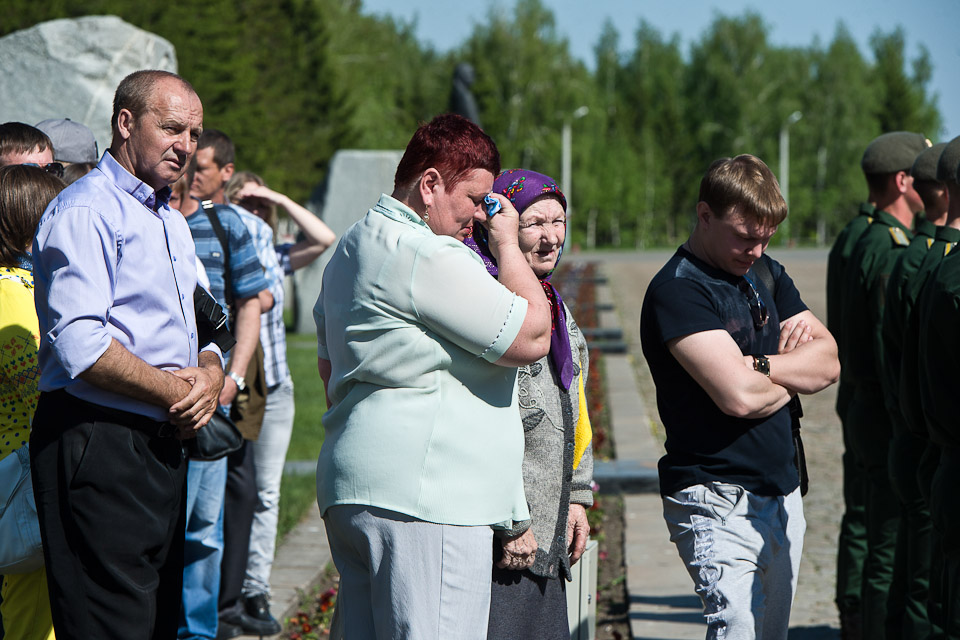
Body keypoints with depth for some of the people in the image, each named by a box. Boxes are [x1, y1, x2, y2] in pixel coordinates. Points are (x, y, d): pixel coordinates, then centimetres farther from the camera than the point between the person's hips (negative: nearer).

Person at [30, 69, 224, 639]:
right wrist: (176, 392, -13)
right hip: (97, 443, -9)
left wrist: (211, 373, 0)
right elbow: (79, 344, -21)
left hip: (162, 444, 9)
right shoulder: (86, 211, -10)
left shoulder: (173, 223, 21)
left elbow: (200, 331, 24)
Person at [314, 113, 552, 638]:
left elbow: (329, 365, 27)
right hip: (420, 497, -11)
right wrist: (507, 244, 0)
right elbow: (532, 338, -12)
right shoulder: (427, 255, -13)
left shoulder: (353, 248, 21)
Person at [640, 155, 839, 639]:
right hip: (720, 502, -8)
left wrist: (760, 366, -12)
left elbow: (829, 362, 6)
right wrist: (793, 377, -1)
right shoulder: (677, 290, -13)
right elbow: (739, 396, -23)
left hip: (782, 490, 8)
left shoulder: (766, 274, 14)